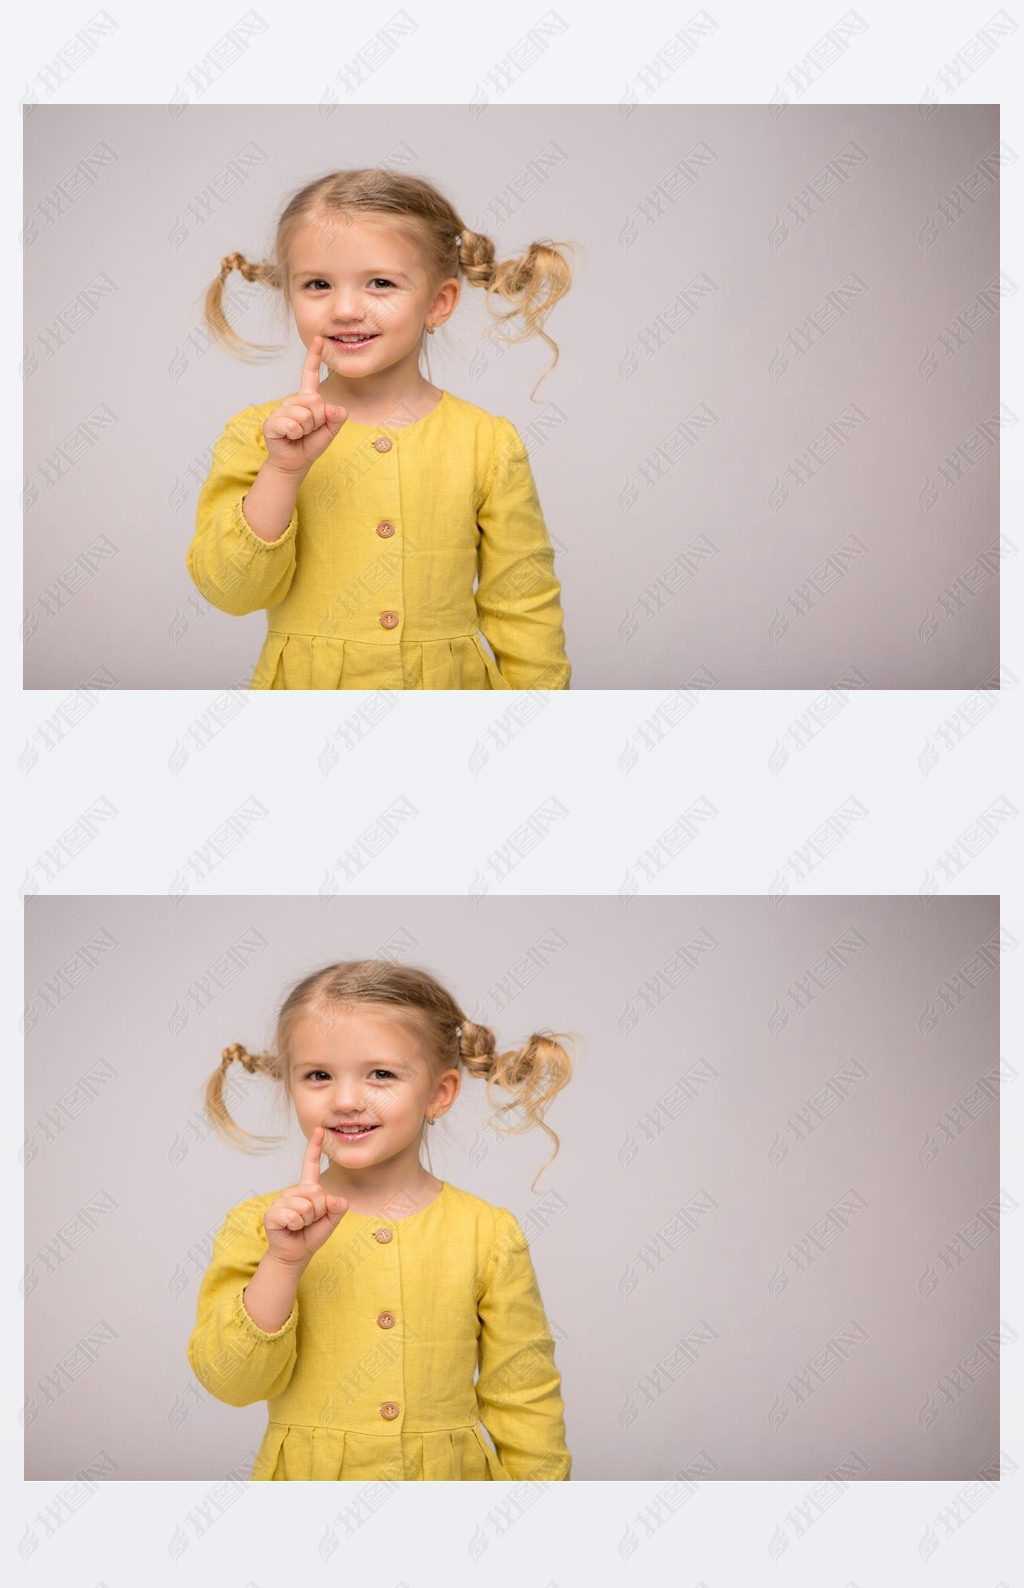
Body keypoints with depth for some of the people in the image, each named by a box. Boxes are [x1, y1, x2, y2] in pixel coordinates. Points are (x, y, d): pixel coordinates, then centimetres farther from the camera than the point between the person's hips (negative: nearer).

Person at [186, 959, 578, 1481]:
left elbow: (525, 1405, -1)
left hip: (448, 1497, 1)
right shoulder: (257, 1227, -7)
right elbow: (231, 1381, -15)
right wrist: (284, 1262, -25)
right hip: (304, 1483, 0)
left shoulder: (490, 1236, -7)